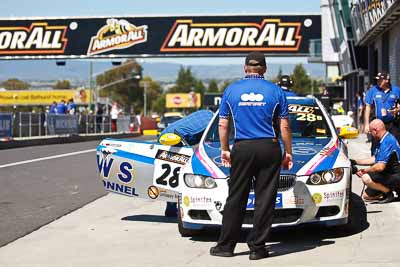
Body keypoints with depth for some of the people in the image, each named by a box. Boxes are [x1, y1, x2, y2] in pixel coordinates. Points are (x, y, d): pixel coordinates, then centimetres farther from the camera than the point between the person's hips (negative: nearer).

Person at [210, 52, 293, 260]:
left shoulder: (231, 90, 5)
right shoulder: (275, 91, 2)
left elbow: (223, 125, 7)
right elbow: (284, 127, 2)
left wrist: (224, 150, 16)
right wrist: (288, 152, 9)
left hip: (242, 149, 1)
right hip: (269, 149, -1)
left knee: (236, 198, 7)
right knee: (265, 199, 3)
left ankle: (225, 245, 10)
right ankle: (257, 247, 4)